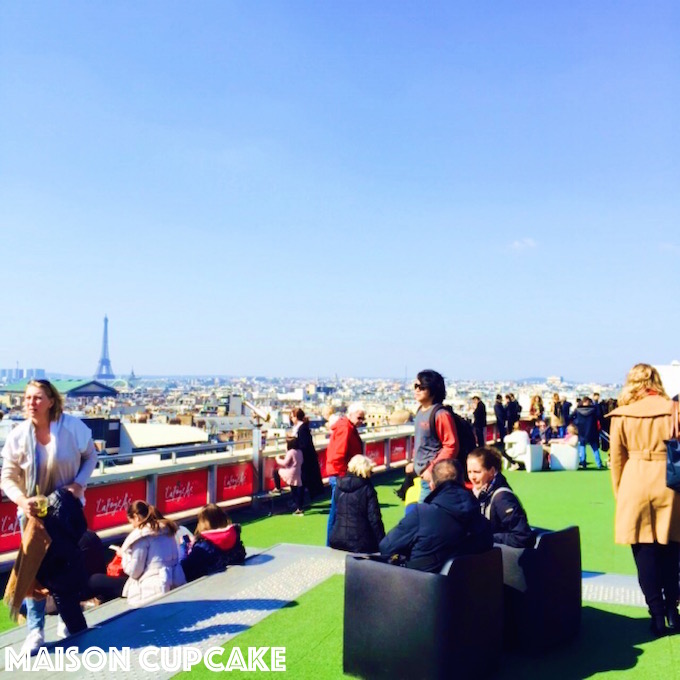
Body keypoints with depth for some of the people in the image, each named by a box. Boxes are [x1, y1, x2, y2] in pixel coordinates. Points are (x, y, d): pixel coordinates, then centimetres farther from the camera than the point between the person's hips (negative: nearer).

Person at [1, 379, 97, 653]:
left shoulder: (73, 426, -18)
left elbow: (90, 456, -3)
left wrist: (79, 483, -18)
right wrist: (22, 501, -28)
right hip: (33, 509, 0)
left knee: (69, 564, 9)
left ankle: (73, 622, 30)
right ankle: (35, 631, 8)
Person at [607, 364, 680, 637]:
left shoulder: (621, 415, -2)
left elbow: (617, 460, 2)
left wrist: (619, 493, 13)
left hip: (635, 486, -1)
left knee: (645, 554, 8)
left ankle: (658, 616, 11)